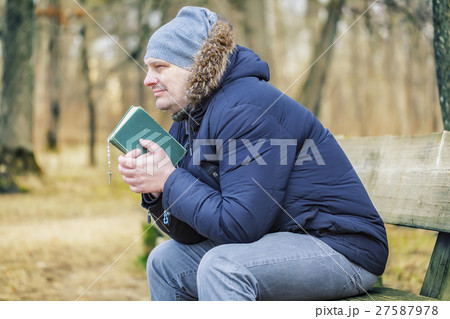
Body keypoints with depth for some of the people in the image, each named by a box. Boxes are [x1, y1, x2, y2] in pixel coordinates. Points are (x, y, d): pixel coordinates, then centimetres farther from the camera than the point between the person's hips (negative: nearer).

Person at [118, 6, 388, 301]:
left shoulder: (246, 110, -21)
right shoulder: (188, 122, 7)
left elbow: (238, 226, -26)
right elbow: (191, 233, 5)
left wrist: (170, 180, -18)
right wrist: (155, 190, -12)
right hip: (277, 241, 10)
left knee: (223, 265, -32)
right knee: (166, 261, 13)